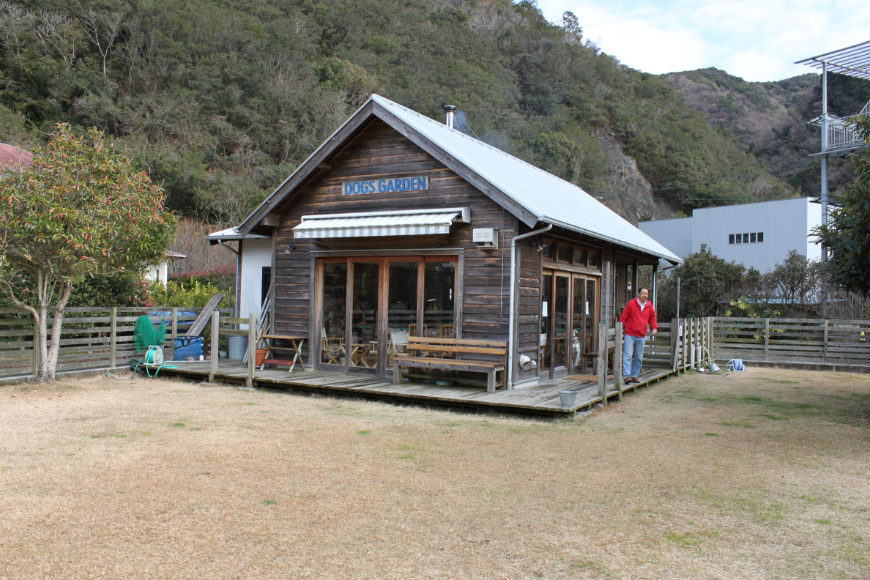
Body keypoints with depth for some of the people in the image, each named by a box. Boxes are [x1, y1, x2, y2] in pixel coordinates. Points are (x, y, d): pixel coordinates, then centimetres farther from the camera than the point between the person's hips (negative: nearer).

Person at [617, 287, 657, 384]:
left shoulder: (649, 305, 8)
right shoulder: (631, 303, -6)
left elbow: (652, 318, 22)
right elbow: (623, 317, -4)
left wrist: (654, 328, 7)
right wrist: (620, 329, -10)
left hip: (641, 336, 5)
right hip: (630, 335, -5)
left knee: (639, 358, 9)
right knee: (628, 355, -12)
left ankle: (634, 375, 19)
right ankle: (627, 375, -16)